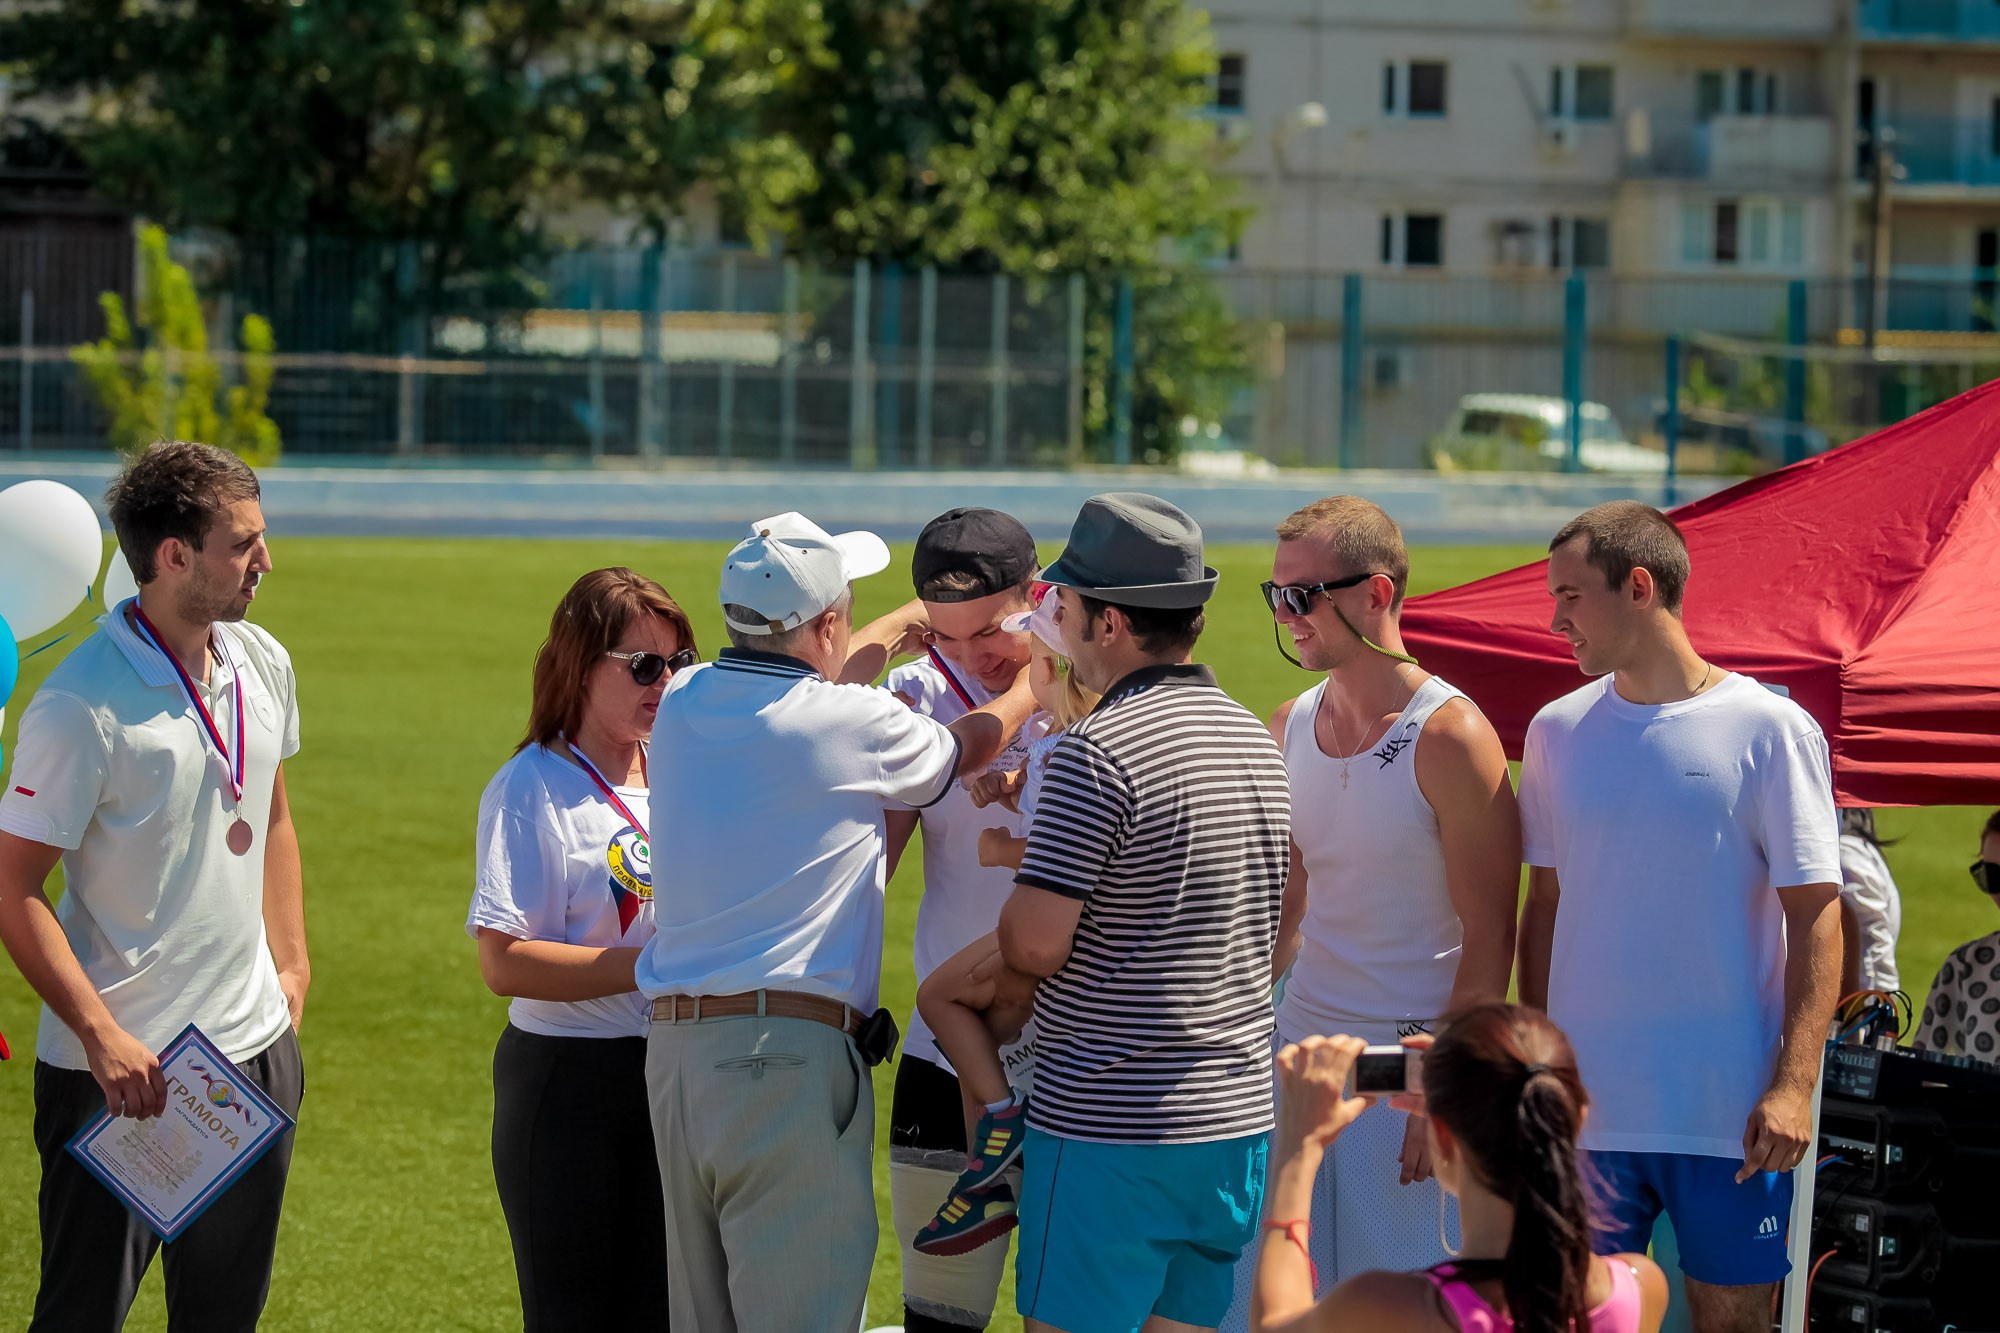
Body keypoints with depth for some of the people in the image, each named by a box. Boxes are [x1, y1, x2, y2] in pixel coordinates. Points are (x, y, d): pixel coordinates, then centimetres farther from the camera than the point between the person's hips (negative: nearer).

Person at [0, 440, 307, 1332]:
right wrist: (102, 1037, -21)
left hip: (254, 1049, 7)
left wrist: (291, 962, 13)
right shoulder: (81, 707, -18)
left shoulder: (261, 664, 4)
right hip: (117, 1065, -7)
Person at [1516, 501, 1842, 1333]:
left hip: (1730, 1110, -3)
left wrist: (1794, 1083, -14)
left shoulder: (1772, 730, -5)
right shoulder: (1556, 732, 8)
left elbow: (1815, 917, -6)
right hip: (1586, 1104, 3)